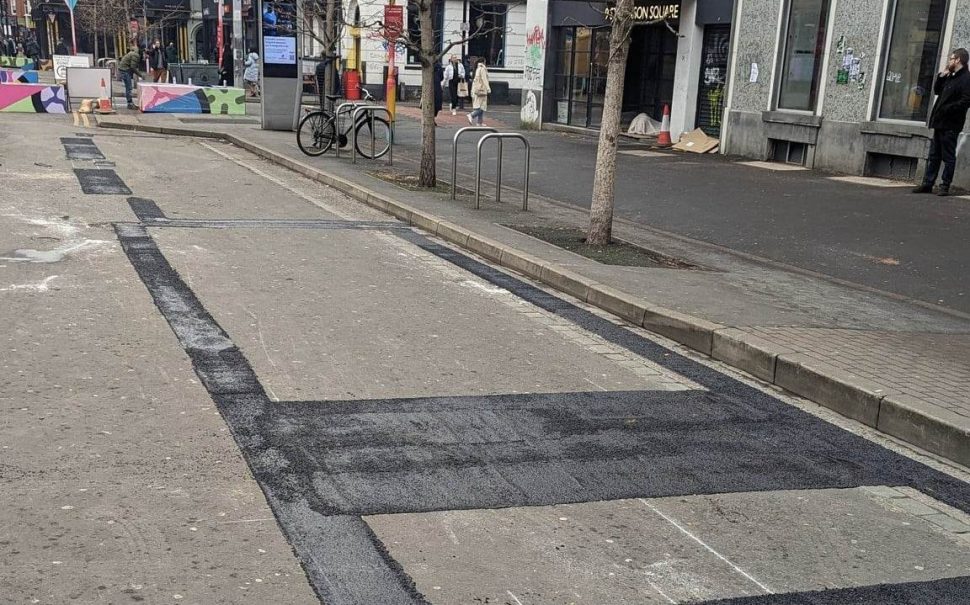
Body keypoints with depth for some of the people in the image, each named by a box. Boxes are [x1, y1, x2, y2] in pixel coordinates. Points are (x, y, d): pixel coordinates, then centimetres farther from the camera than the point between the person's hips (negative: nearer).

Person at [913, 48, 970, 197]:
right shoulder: (951, 77, 17)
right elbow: (937, 90, 25)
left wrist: (947, 109, -21)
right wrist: (942, 75, 14)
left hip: (950, 125, -9)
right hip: (940, 123, 9)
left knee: (948, 157, -1)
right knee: (933, 156, 11)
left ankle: (945, 186, 4)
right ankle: (927, 184, 17)